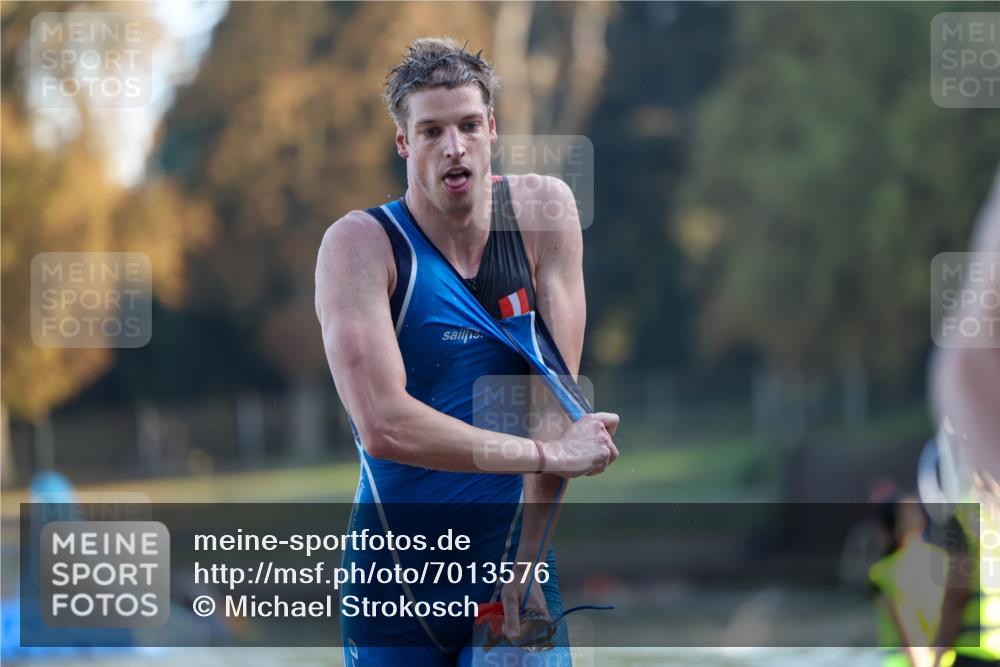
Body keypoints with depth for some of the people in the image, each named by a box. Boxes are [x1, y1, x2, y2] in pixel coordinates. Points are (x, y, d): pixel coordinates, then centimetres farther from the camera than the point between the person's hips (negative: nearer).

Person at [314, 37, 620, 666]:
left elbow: (558, 396, -6)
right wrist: (549, 453, -17)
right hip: (396, 578, -2)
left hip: (514, 556, 2)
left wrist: (526, 563, -12)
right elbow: (384, 426, -22)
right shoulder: (360, 243, -10)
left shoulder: (543, 209, -1)